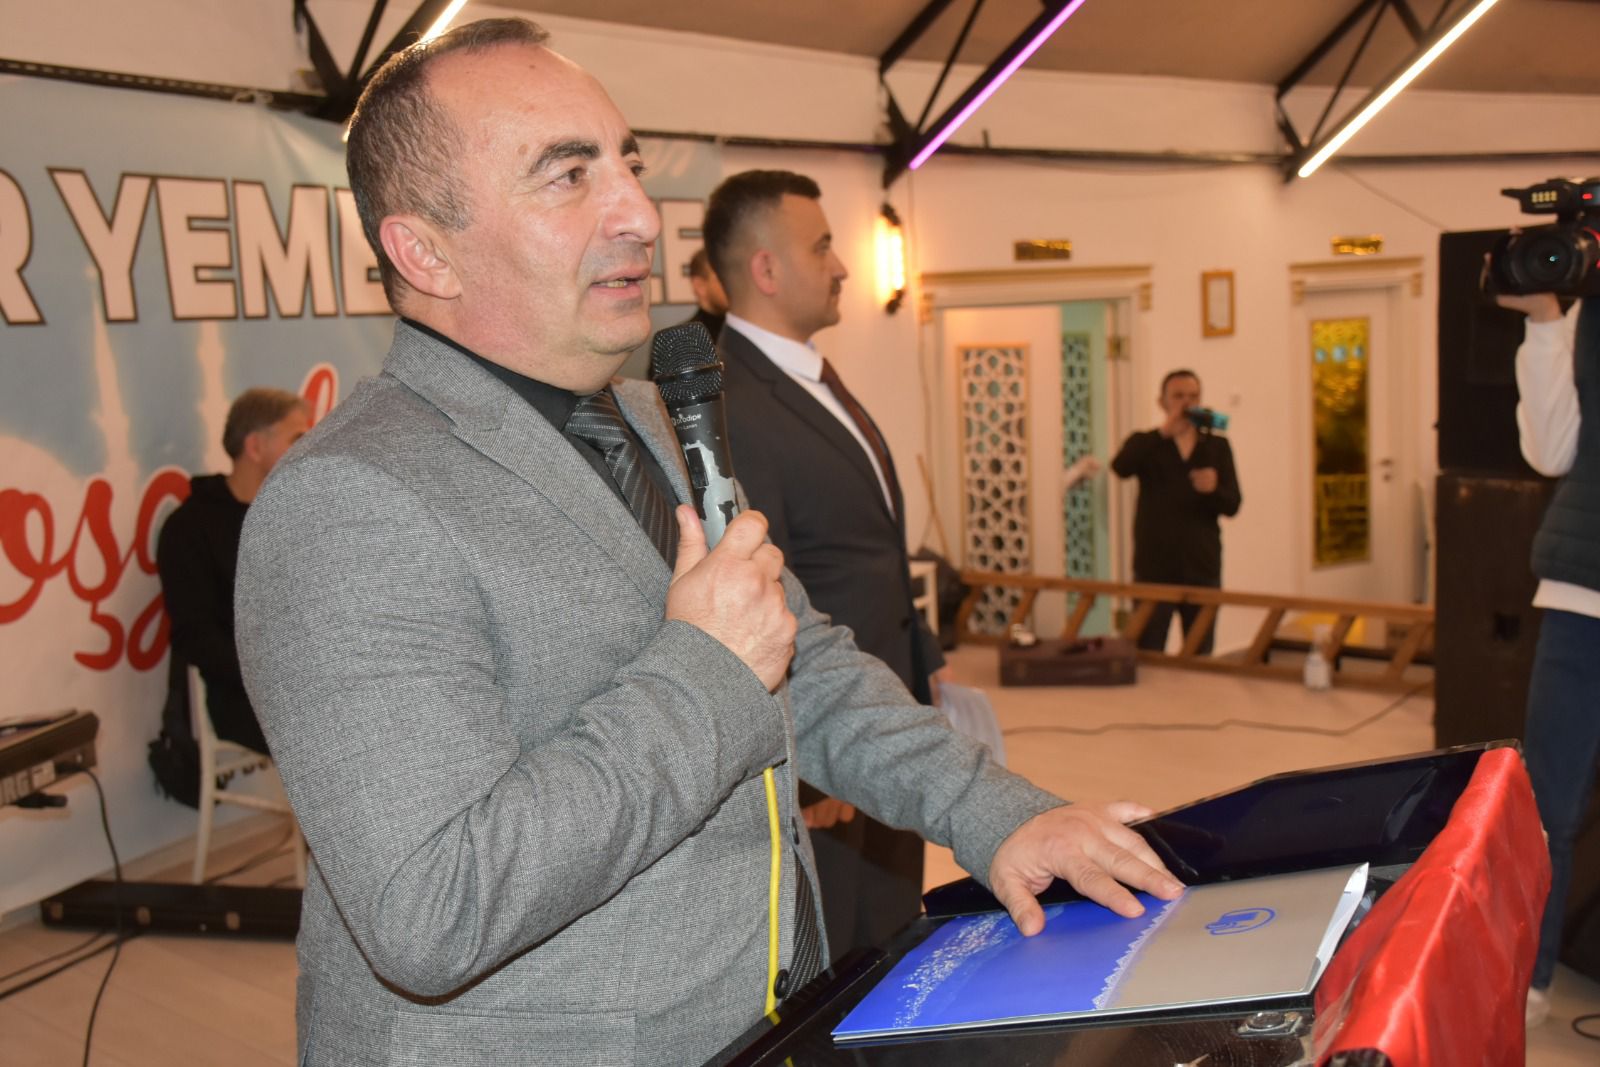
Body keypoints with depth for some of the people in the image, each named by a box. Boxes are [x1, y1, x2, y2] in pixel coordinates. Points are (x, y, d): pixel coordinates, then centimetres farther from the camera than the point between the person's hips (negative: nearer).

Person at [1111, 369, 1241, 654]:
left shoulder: (1217, 446, 9)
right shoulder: (1146, 444, 4)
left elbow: (1232, 505, 2)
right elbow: (1120, 467, -19)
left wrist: (1213, 490, -20)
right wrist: (1164, 432, -27)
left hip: (1202, 568, 2)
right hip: (1154, 568, -2)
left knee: (1201, 658, 7)